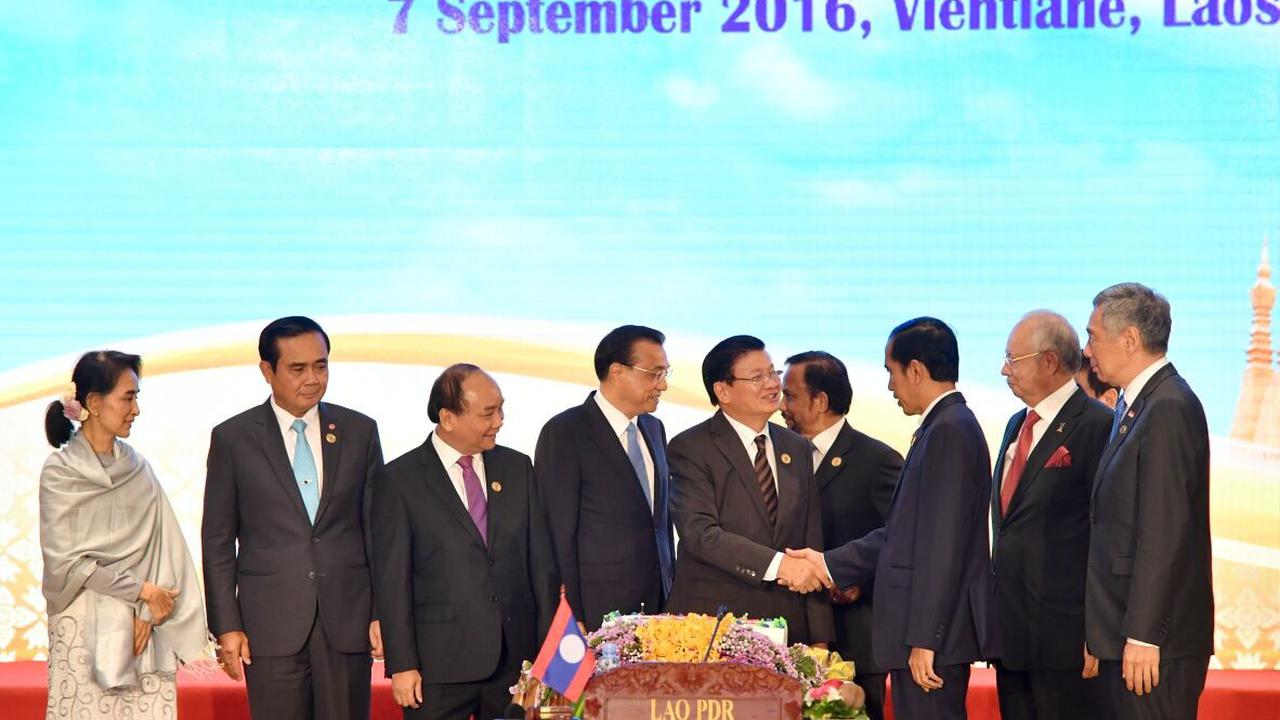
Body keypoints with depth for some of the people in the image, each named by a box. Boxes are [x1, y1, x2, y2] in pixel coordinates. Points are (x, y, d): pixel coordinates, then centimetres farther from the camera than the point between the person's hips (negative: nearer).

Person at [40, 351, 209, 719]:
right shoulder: (59, 472, -4)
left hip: (144, 624, 3)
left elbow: (161, 546, 3)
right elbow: (65, 560, -7)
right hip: (85, 626, -3)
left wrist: (148, 611, -10)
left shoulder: (137, 467, 7)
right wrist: (142, 590, -8)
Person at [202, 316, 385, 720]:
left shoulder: (360, 432, 8)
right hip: (272, 624, -1)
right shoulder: (232, 439, 2)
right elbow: (218, 542, 3)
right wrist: (226, 626, -2)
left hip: (347, 623, 2)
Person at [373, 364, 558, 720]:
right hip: (440, 665, -3)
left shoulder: (517, 467, 9)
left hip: (516, 660, 3)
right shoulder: (400, 479, -3)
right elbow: (392, 579, -4)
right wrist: (402, 665, -8)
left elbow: (541, 561, 11)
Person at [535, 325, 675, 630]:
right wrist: (573, 621, -13)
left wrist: (671, 593, 14)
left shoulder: (654, 429, 14)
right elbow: (559, 533, -10)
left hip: (657, 605, 6)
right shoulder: (564, 433, -8)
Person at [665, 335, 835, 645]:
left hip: (787, 622, 5)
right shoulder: (690, 448, -4)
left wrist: (820, 638, 8)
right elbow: (700, 532, -17)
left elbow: (811, 540, 14)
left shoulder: (797, 448, 15)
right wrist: (778, 564, -27)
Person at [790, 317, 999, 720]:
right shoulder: (944, 427, 15)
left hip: (934, 634, -10)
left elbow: (943, 543, -20)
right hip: (929, 631, 10)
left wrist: (924, 639, -20)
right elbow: (903, 533, 18)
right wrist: (829, 564, 17)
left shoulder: (949, 431, -15)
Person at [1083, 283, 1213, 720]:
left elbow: (1164, 533, -20)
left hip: (1158, 642, -10)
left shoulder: (1168, 408, -15)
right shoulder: (1138, 405, 16)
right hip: (1124, 634, 10)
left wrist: (1142, 635, -21)